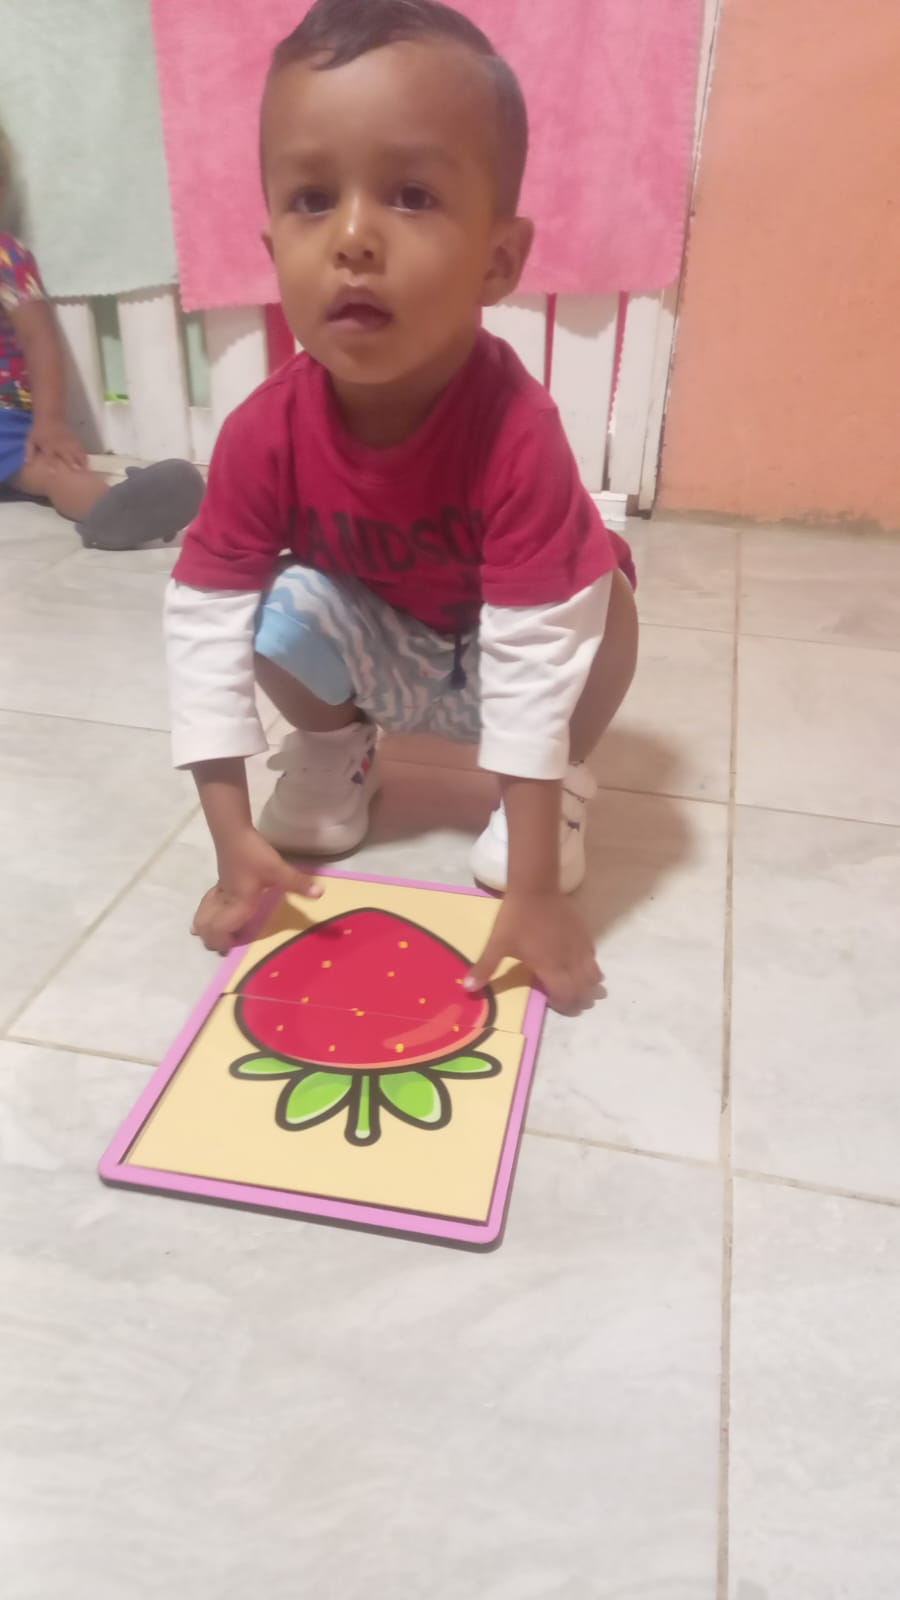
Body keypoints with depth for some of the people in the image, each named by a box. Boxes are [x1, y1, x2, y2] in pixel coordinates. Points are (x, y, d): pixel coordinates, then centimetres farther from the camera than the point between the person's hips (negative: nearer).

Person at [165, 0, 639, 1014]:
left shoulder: (516, 431, -36)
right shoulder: (265, 433, -27)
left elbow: (535, 654, -39)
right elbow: (204, 616, -23)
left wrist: (535, 890, -39)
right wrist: (233, 835, -27)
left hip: (500, 657, -2)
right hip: (375, 654, 2)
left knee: (600, 603, -29)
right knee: (287, 606, -25)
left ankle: (560, 784, 0)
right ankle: (335, 751, 8)